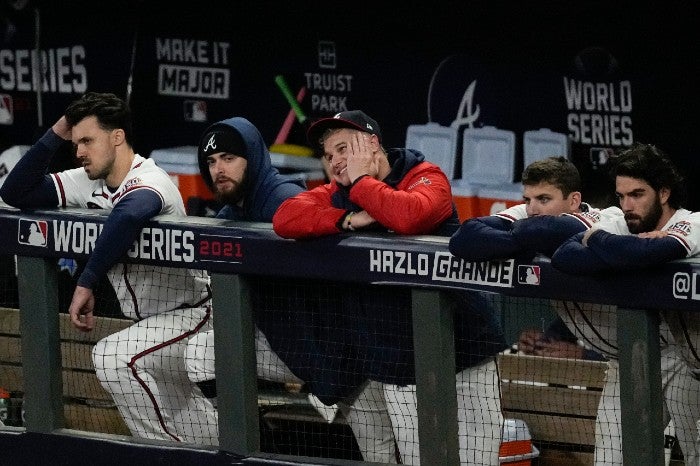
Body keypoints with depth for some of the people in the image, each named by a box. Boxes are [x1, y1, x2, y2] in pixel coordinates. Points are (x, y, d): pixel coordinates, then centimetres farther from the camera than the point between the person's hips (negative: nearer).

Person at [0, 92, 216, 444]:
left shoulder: (148, 181, -26)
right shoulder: (90, 182, -1)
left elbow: (128, 215, -51)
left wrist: (87, 282, -44)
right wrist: (56, 136, -8)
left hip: (193, 313, -9)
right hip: (154, 320, 9)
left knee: (111, 356, -27)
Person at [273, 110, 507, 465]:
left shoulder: (425, 177, -5)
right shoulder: (336, 194, 9)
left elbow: (409, 216, -28)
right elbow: (284, 219, -7)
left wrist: (361, 181, -12)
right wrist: (349, 219, -16)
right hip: (395, 365, 4)